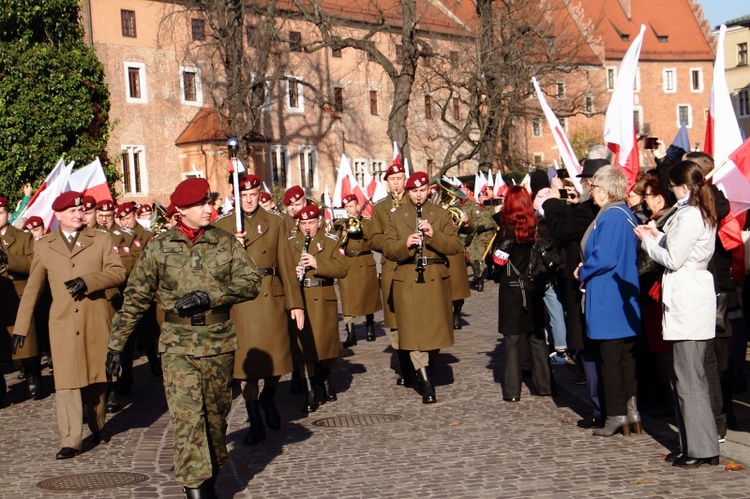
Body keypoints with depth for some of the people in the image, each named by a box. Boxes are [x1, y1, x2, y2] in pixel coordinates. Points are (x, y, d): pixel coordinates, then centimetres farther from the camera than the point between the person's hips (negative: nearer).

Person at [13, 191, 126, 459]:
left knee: (97, 377, 10)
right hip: (63, 323, 0)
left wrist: (87, 280, -18)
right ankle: (71, 441, -5)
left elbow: (118, 272, -2)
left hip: (96, 320, 0)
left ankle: (98, 426, 31)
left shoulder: (101, 240, 8)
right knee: (66, 381, -7)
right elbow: (32, 288, 12)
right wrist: (21, 326, 10)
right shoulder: (44, 246, 10)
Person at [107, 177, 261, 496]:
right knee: (186, 416, -10)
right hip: (178, 345, -2)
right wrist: (115, 345, 3)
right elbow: (135, 298, 5)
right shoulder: (159, 248, 2)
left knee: (216, 413, 12)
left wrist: (208, 296, -18)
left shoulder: (226, 243, 4)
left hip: (219, 343, 2)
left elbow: (251, 282, -5)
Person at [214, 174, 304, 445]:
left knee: (276, 357, 2)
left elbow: (286, 265, 6)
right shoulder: (222, 226, 6)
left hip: (271, 298, 1)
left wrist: (295, 303, 2)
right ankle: (255, 423, 9)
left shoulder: (275, 222, 9)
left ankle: (268, 399, 34)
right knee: (246, 361, -1)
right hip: (240, 301, -1)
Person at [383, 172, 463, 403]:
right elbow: (388, 250, 0)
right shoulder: (395, 218, 8)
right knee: (413, 332, -7)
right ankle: (426, 384, -5)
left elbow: (456, 246, -2)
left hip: (436, 280, 1)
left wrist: (434, 234, -18)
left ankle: (421, 367, 30)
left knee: (435, 330, 5)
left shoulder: (441, 215, 8)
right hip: (407, 282, -1)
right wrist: (405, 244, -20)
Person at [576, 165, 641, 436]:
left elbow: (604, 258, -25)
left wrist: (583, 272, -6)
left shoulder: (610, 217, -19)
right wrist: (587, 269, 11)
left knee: (610, 357, -1)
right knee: (626, 356, 13)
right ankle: (632, 412, 18)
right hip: (625, 297, 10)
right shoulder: (627, 214, 11)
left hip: (608, 300, -10)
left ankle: (617, 415, 5)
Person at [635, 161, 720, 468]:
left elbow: (673, 259, -16)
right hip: (689, 299, 11)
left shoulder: (689, 216, -15)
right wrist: (658, 236, 14)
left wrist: (647, 240, -4)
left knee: (689, 378, -7)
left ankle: (702, 448, -4)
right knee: (685, 376, 13)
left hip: (688, 301, -11)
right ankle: (691, 445, 18)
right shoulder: (701, 214, 17)